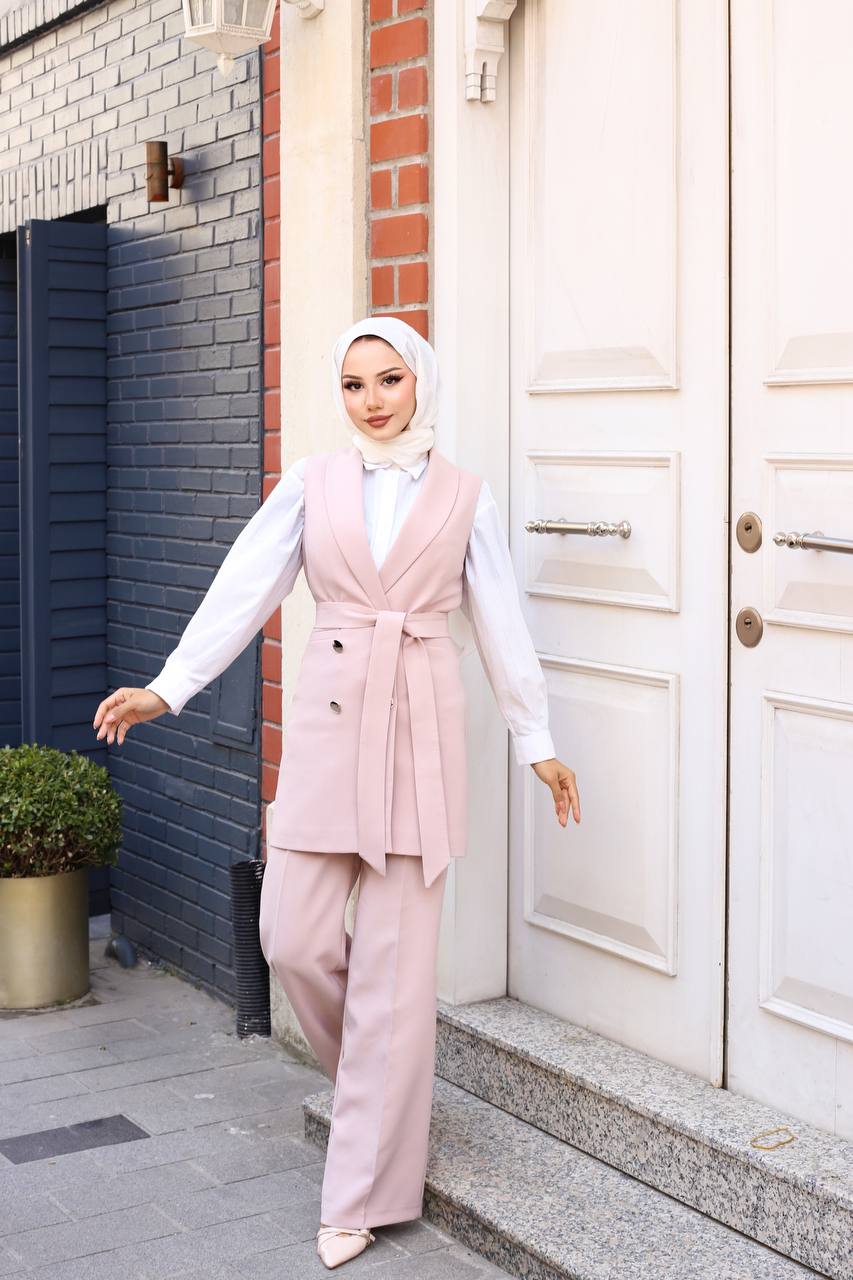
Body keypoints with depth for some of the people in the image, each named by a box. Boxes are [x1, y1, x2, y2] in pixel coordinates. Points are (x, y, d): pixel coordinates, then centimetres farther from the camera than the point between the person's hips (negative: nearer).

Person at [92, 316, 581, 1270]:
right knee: (294, 939, -2)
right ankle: (373, 1076, 31)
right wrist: (166, 689, -7)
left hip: (419, 725, -1)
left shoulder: (464, 496, 5)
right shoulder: (311, 483, 6)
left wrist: (537, 742, 9)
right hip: (328, 718, 2)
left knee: (395, 965, 0)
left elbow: (501, 623, 9)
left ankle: (363, 1191, 12)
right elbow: (243, 588, 1)